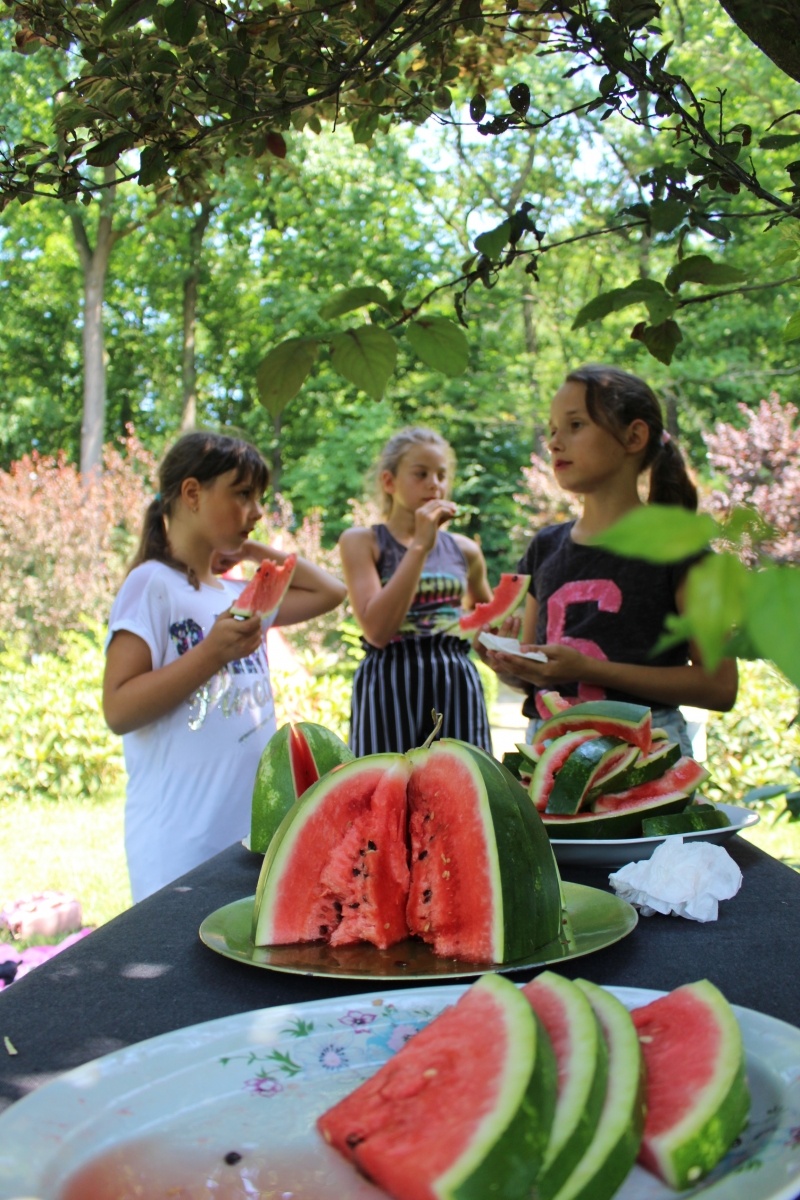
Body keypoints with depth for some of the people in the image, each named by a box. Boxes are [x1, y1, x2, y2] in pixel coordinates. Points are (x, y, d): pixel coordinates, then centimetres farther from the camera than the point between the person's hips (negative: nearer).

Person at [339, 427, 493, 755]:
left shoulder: (464, 550, 13)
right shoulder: (362, 541, 2)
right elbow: (377, 629, -13)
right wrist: (420, 546, -13)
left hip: (456, 689, 4)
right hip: (391, 690, -3)